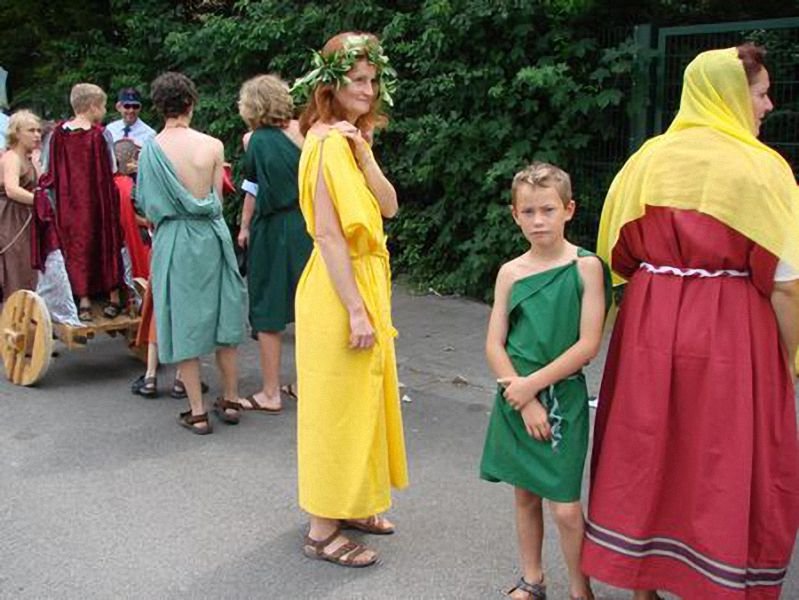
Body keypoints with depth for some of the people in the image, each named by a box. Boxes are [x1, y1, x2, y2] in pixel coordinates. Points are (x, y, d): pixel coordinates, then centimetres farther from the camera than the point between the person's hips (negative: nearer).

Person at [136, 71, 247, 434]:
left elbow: (146, 206, 1)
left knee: (184, 322, 6)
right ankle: (231, 401, 22)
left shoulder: (150, 150, -6)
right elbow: (218, 198, 1)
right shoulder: (213, 146, -6)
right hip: (211, 235, 1)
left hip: (172, 240, -1)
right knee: (221, 315, 13)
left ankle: (197, 412, 10)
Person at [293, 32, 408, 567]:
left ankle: (349, 504, 33)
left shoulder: (350, 137, 12)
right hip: (341, 291, -10)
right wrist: (356, 311, -23)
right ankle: (323, 530, 12)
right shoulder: (329, 141, -16)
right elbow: (328, 233, -22)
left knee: (360, 399, 18)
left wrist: (364, 152, -11)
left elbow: (390, 205, 3)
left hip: (365, 282, 10)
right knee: (339, 404, -1)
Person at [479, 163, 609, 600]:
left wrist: (533, 384, -14)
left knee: (565, 507, -3)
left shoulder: (586, 266, -8)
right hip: (515, 398, 3)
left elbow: (588, 344, -13)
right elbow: (494, 345, -1)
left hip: (562, 396, -3)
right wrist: (524, 400, -11)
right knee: (525, 494, 15)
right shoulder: (510, 272, 1)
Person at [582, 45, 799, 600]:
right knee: (728, 463, 7)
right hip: (729, 327, -4)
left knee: (646, 450, 13)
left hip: (648, 323, 5)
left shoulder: (647, 160, 4)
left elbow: (620, 256, 7)